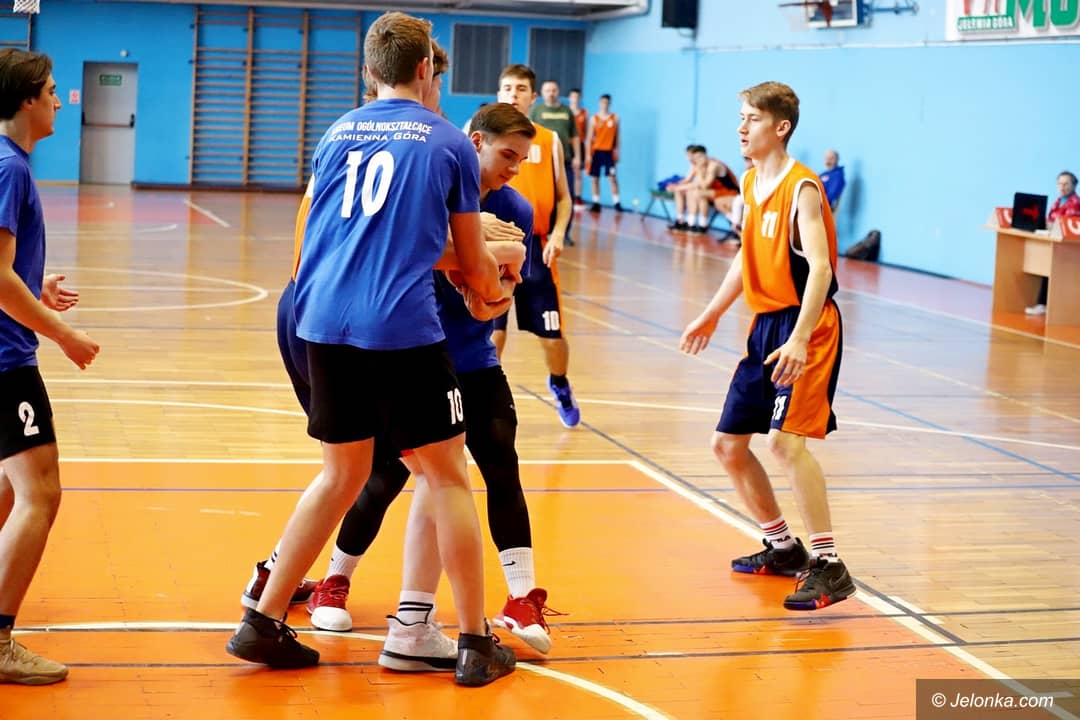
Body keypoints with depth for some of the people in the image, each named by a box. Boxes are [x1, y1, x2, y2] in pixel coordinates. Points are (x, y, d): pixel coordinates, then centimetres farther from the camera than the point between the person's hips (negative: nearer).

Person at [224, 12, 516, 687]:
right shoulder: (449, 143, 4)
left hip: (323, 322, 5)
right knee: (449, 477, 7)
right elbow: (475, 265, 11)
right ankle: (476, 644, 11)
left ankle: (263, 623, 20)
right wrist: (499, 291, 33)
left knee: (342, 474, 19)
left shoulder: (336, 133, 16)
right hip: (403, 328, -5)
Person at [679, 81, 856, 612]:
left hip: (805, 327, -9)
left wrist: (799, 338, -37)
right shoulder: (751, 184, 10)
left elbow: (820, 268, -25)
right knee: (727, 444, 10)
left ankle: (829, 567, -16)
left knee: (784, 438, -24)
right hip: (765, 325, 9)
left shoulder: (802, 188, -15)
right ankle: (783, 547, 28)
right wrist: (712, 315, 27)